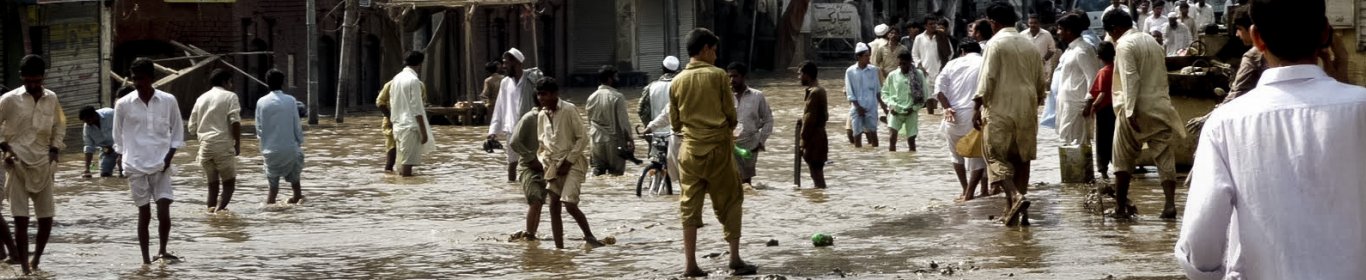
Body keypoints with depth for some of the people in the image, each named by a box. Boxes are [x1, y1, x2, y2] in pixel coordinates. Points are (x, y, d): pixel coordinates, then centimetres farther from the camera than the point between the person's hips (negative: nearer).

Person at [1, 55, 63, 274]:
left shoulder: (51, 99, 5)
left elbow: (59, 125, 18)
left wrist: (54, 150, 6)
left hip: (43, 165, 3)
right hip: (18, 164, -3)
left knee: (46, 217, 4)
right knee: (21, 218, -7)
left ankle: (37, 259, 26)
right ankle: (25, 268, -3)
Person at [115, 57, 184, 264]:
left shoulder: (168, 101, -1)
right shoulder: (123, 104, -2)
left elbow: (177, 131, 7)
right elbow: (118, 136, 8)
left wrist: (169, 157, -4)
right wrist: (124, 160, 0)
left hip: (160, 166, 0)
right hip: (136, 167, 0)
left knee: (164, 213, -8)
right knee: (144, 214, 4)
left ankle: (163, 251, 12)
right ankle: (146, 259, 12)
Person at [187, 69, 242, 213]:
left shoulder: (201, 98, 14)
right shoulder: (230, 96, -2)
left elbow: (192, 126, 15)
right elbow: (235, 122, -13)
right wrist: (238, 144, -7)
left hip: (205, 146, 5)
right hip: (223, 145, -5)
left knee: (212, 184, 12)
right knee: (229, 182, 0)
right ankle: (219, 209, -19)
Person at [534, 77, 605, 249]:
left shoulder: (569, 110, -11)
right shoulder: (542, 115, 8)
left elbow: (583, 138, -10)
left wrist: (568, 161, -13)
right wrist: (545, 162, 2)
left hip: (572, 164, -6)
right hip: (553, 165, 6)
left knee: (570, 204, -16)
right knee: (554, 206, 2)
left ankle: (589, 236, 5)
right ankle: (559, 248, 6)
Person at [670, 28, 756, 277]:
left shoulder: (678, 81, 3)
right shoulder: (718, 76, -7)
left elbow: (675, 122, 8)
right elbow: (731, 114, -5)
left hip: (690, 150, 3)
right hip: (717, 149, -3)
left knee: (690, 206, 5)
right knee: (730, 202, 8)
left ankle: (690, 264, 2)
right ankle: (735, 259, 4)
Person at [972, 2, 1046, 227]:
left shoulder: (996, 44, -8)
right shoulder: (1030, 45, 11)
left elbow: (987, 79, -12)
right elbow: (1040, 80, 16)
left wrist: (978, 109, -7)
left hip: (1000, 109, -6)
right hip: (1026, 111, 6)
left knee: (997, 156, -1)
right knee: (1021, 158, 10)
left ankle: (1014, 196, -23)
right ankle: (1015, 211, 9)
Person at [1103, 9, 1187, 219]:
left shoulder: (1124, 45, -9)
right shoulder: (1152, 42, 15)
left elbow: (1130, 79, -18)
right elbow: (1162, 75, 17)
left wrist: (1130, 111, -21)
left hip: (1136, 108, -6)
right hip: (1159, 106, 6)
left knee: (1124, 159, 5)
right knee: (1165, 156, 2)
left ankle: (1121, 207, 8)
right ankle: (1170, 204, -9)